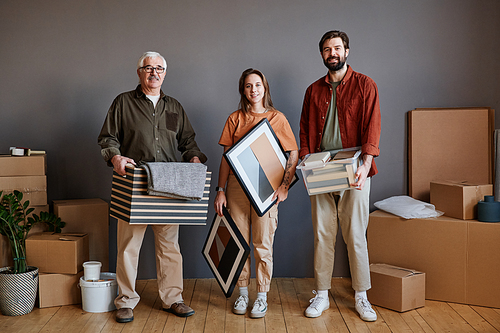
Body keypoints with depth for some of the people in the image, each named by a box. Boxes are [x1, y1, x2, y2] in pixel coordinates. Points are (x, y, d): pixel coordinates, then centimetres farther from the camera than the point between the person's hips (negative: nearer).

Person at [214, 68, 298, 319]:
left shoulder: (277, 118, 3)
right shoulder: (235, 119, 9)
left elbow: (294, 154, 1)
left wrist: (284, 186, -9)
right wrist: (221, 190, 1)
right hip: (237, 186, 2)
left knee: (263, 244, 0)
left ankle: (262, 296, 11)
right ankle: (242, 293, 18)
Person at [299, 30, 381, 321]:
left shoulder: (364, 85, 2)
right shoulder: (314, 90, 13)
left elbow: (372, 127, -6)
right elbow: (306, 130, 13)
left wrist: (365, 164, -19)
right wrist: (305, 161, -3)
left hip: (354, 174, -3)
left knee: (356, 235, 0)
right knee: (322, 234, 5)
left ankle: (361, 297, 12)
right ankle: (322, 295, 15)